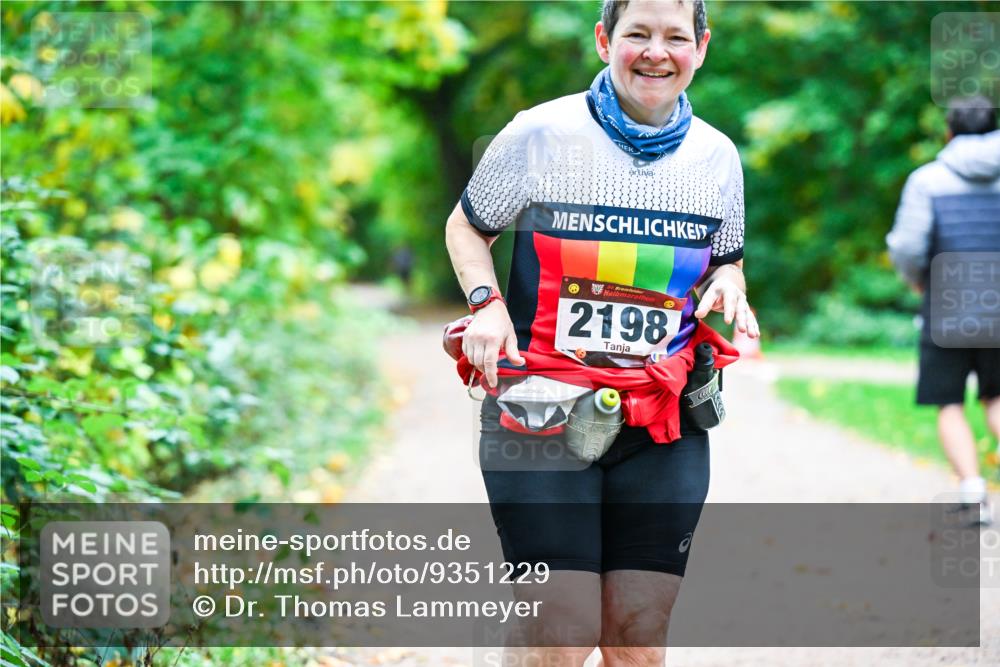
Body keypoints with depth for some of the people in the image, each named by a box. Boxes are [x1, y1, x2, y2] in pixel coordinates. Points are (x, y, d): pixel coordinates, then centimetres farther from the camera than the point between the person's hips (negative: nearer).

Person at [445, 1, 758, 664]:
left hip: (664, 425, 4)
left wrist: (727, 287, -2)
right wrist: (486, 302, -9)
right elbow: (466, 228, 9)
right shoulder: (541, 134, -4)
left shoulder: (717, 155, 8)